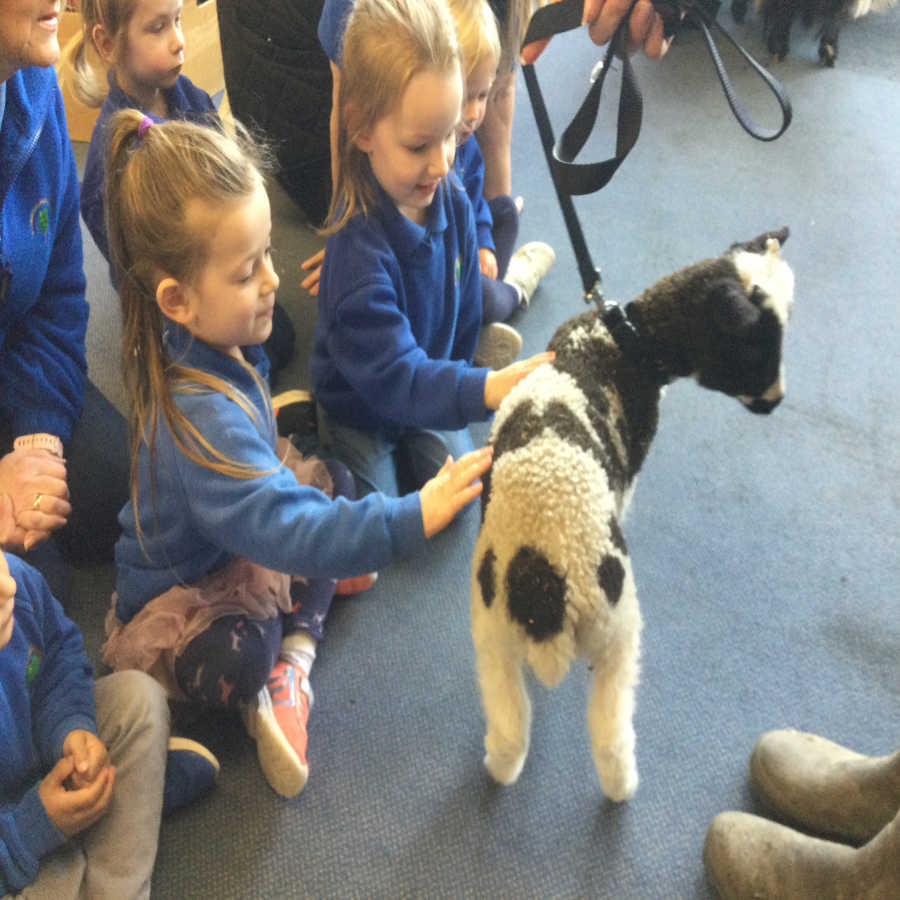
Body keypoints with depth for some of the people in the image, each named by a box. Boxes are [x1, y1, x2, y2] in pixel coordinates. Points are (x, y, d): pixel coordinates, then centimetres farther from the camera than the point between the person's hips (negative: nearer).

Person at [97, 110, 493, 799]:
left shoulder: (221, 344, -9)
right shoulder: (200, 417, -38)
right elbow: (282, 529, -45)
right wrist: (412, 518, -50)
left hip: (236, 551, 9)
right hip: (176, 598, -9)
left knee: (332, 479, -2)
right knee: (243, 653, -37)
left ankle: (296, 654, -8)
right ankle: (258, 696, 0)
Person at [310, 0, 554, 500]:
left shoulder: (451, 198, -16)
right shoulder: (359, 245, -37)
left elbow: (465, 304, 0)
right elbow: (393, 376, -39)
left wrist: (457, 379, 6)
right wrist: (485, 389, -51)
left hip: (427, 388, 5)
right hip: (360, 407, -5)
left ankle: (402, 451, 28)